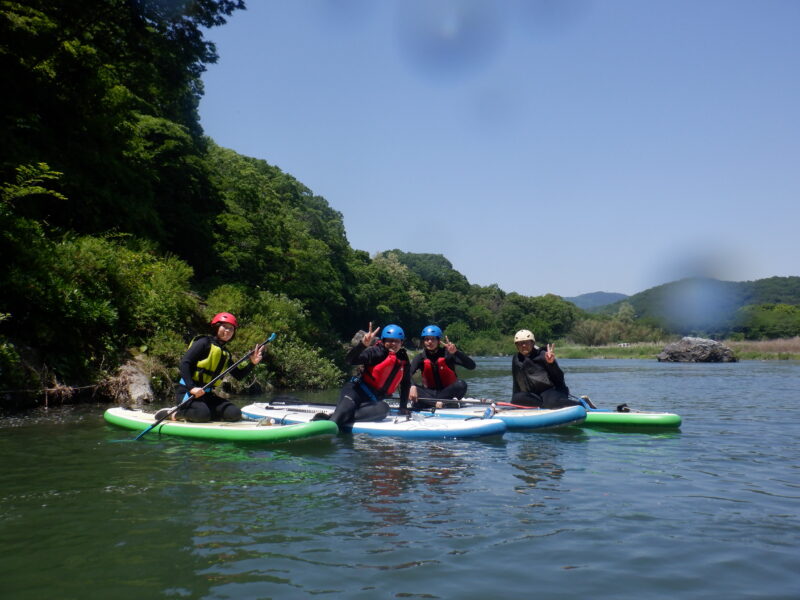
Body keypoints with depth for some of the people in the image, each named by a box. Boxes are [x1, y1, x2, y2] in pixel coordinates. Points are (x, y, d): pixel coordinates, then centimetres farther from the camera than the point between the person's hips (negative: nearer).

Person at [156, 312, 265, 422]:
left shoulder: (226, 353, 16)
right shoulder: (205, 343, -6)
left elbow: (239, 375, 17)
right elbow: (184, 364, -15)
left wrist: (252, 363, -1)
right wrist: (192, 388, -26)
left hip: (207, 394, 7)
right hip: (187, 392, -7)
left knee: (235, 414, -12)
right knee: (202, 414, -35)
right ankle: (174, 413, -6)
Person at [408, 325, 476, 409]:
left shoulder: (447, 354, -7)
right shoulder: (420, 358, -2)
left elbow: (472, 366, -18)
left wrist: (456, 352, -32)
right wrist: (412, 387, -41)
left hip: (448, 392, -1)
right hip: (430, 392, 1)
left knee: (461, 384, -31)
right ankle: (436, 402, -37)